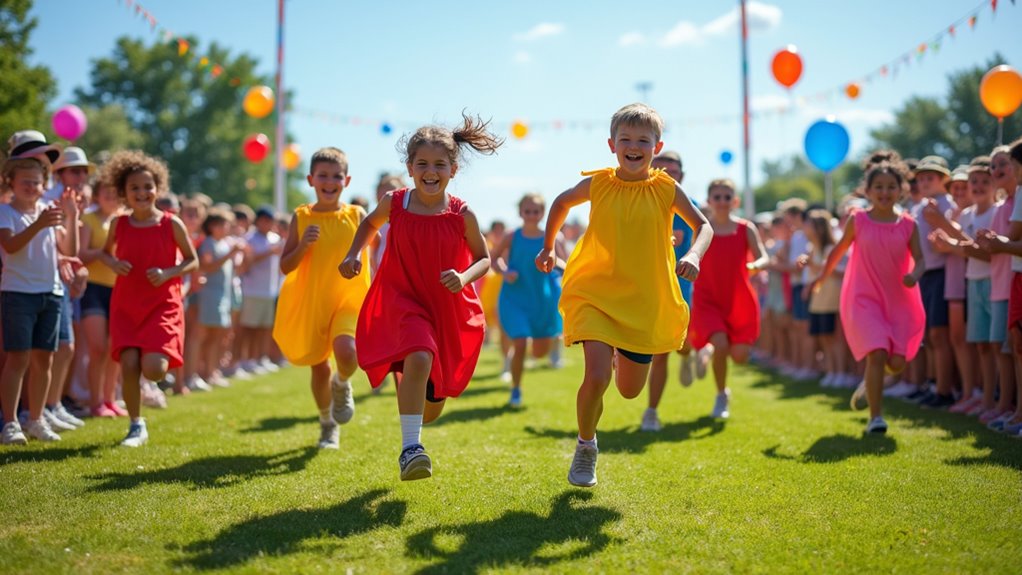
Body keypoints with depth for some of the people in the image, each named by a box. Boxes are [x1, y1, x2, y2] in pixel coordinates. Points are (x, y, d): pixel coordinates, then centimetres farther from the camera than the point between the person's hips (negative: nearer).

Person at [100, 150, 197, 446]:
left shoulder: (171, 224, -4)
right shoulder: (119, 224, 2)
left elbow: (192, 261, 4)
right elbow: (106, 252, 19)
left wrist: (168, 273, -14)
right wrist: (114, 264, -4)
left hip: (163, 305, -2)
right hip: (126, 305, 2)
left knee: (154, 369, -16)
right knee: (129, 365, -9)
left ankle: (162, 358, 24)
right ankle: (137, 425, 10)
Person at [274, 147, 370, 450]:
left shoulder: (357, 215, -2)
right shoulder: (301, 217, -1)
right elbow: (285, 267, -2)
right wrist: (302, 245, -17)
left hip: (349, 298, -1)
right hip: (311, 302, 2)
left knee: (346, 352, -27)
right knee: (319, 367, 9)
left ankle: (342, 385, 10)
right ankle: (328, 425, 35)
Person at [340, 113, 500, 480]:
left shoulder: (462, 215, -9)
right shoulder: (394, 203, -7)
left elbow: (484, 259, 2)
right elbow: (371, 223, 16)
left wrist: (464, 278, -17)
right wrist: (353, 254, 2)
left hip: (450, 309, 2)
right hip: (403, 301, -2)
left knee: (434, 401, 11)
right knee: (419, 358, -34)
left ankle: (414, 427, 48)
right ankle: (410, 449, -28)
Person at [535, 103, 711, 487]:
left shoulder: (666, 189, -5)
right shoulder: (597, 184, -4)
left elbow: (703, 226, 2)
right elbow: (562, 202, 15)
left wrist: (694, 255, -18)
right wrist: (548, 247, 15)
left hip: (646, 301, 2)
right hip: (595, 294, -1)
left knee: (630, 390, 11)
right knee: (596, 376, -20)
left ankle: (621, 354, 49)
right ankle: (586, 447, 6)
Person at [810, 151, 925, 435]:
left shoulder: (908, 224, 2)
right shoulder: (858, 220, -1)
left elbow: (920, 259, 0)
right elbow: (839, 250, 12)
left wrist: (915, 275, -22)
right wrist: (823, 278, 21)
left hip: (899, 301, 2)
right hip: (864, 299, -2)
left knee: (897, 362, -3)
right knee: (877, 353, -18)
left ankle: (870, 382, 33)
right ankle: (875, 417, -9)